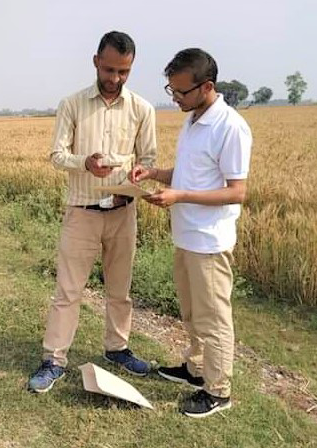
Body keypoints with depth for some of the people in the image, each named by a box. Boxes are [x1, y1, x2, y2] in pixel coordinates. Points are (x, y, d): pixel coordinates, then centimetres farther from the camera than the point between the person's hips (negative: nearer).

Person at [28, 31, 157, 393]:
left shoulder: (142, 110, -1)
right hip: (81, 212, -1)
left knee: (119, 288, 14)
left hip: (122, 212, 2)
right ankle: (54, 360, 16)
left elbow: (148, 159, 2)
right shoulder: (71, 105, -3)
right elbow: (57, 155, -4)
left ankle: (117, 348, 32)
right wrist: (85, 163, -26)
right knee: (67, 290, 4)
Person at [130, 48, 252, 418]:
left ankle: (217, 390, 21)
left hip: (209, 242, -9)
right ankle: (195, 368, 40)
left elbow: (237, 192, -20)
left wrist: (179, 197, -25)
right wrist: (154, 173, -2)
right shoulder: (192, 121, 9)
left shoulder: (230, 127, -19)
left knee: (213, 318, 5)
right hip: (186, 237, 9)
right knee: (191, 312, 22)